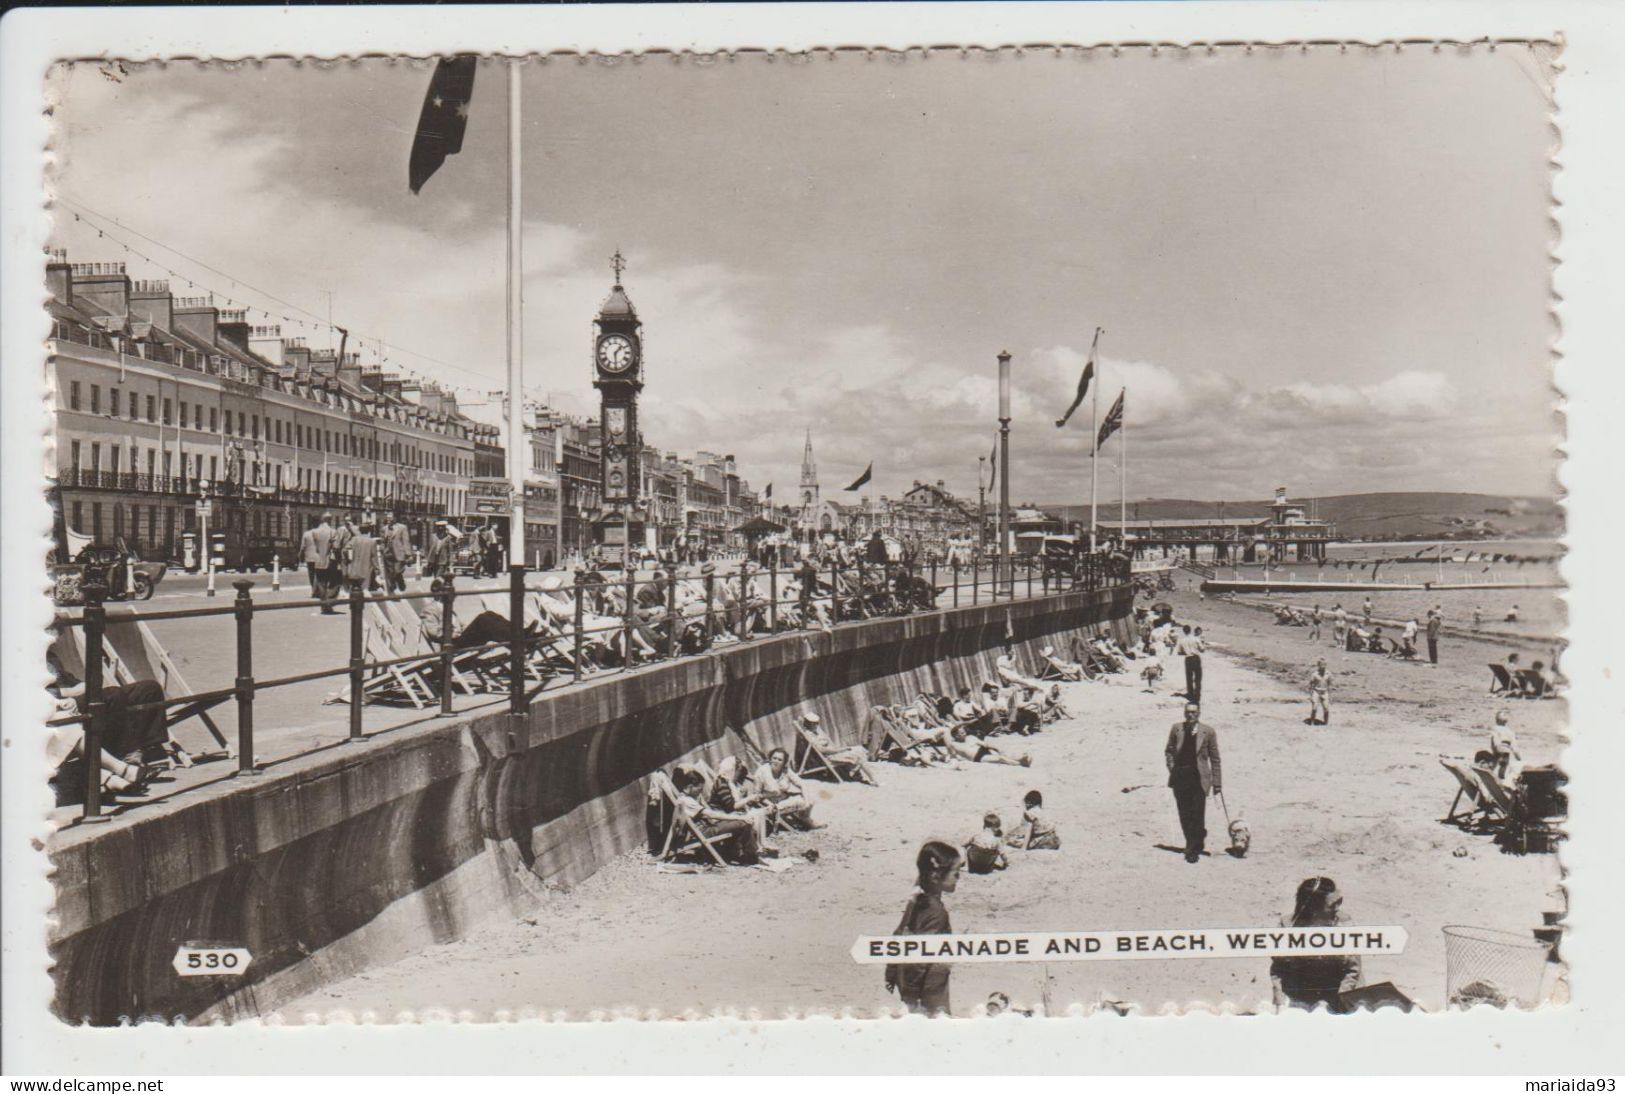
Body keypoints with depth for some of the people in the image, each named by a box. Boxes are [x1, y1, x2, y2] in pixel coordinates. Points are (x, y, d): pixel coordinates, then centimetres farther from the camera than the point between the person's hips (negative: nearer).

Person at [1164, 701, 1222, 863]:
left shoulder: (1208, 732, -2)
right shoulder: (1176, 729, 5)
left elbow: (1215, 758, 2)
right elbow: (1169, 751, 15)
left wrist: (1217, 782, 0)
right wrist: (1172, 767, -1)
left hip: (1199, 779, -3)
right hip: (1180, 777, 3)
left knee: (1197, 815, -5)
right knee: (1185, 816, 9)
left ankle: (1193, 850, 4)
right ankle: (1194, 845, 28)